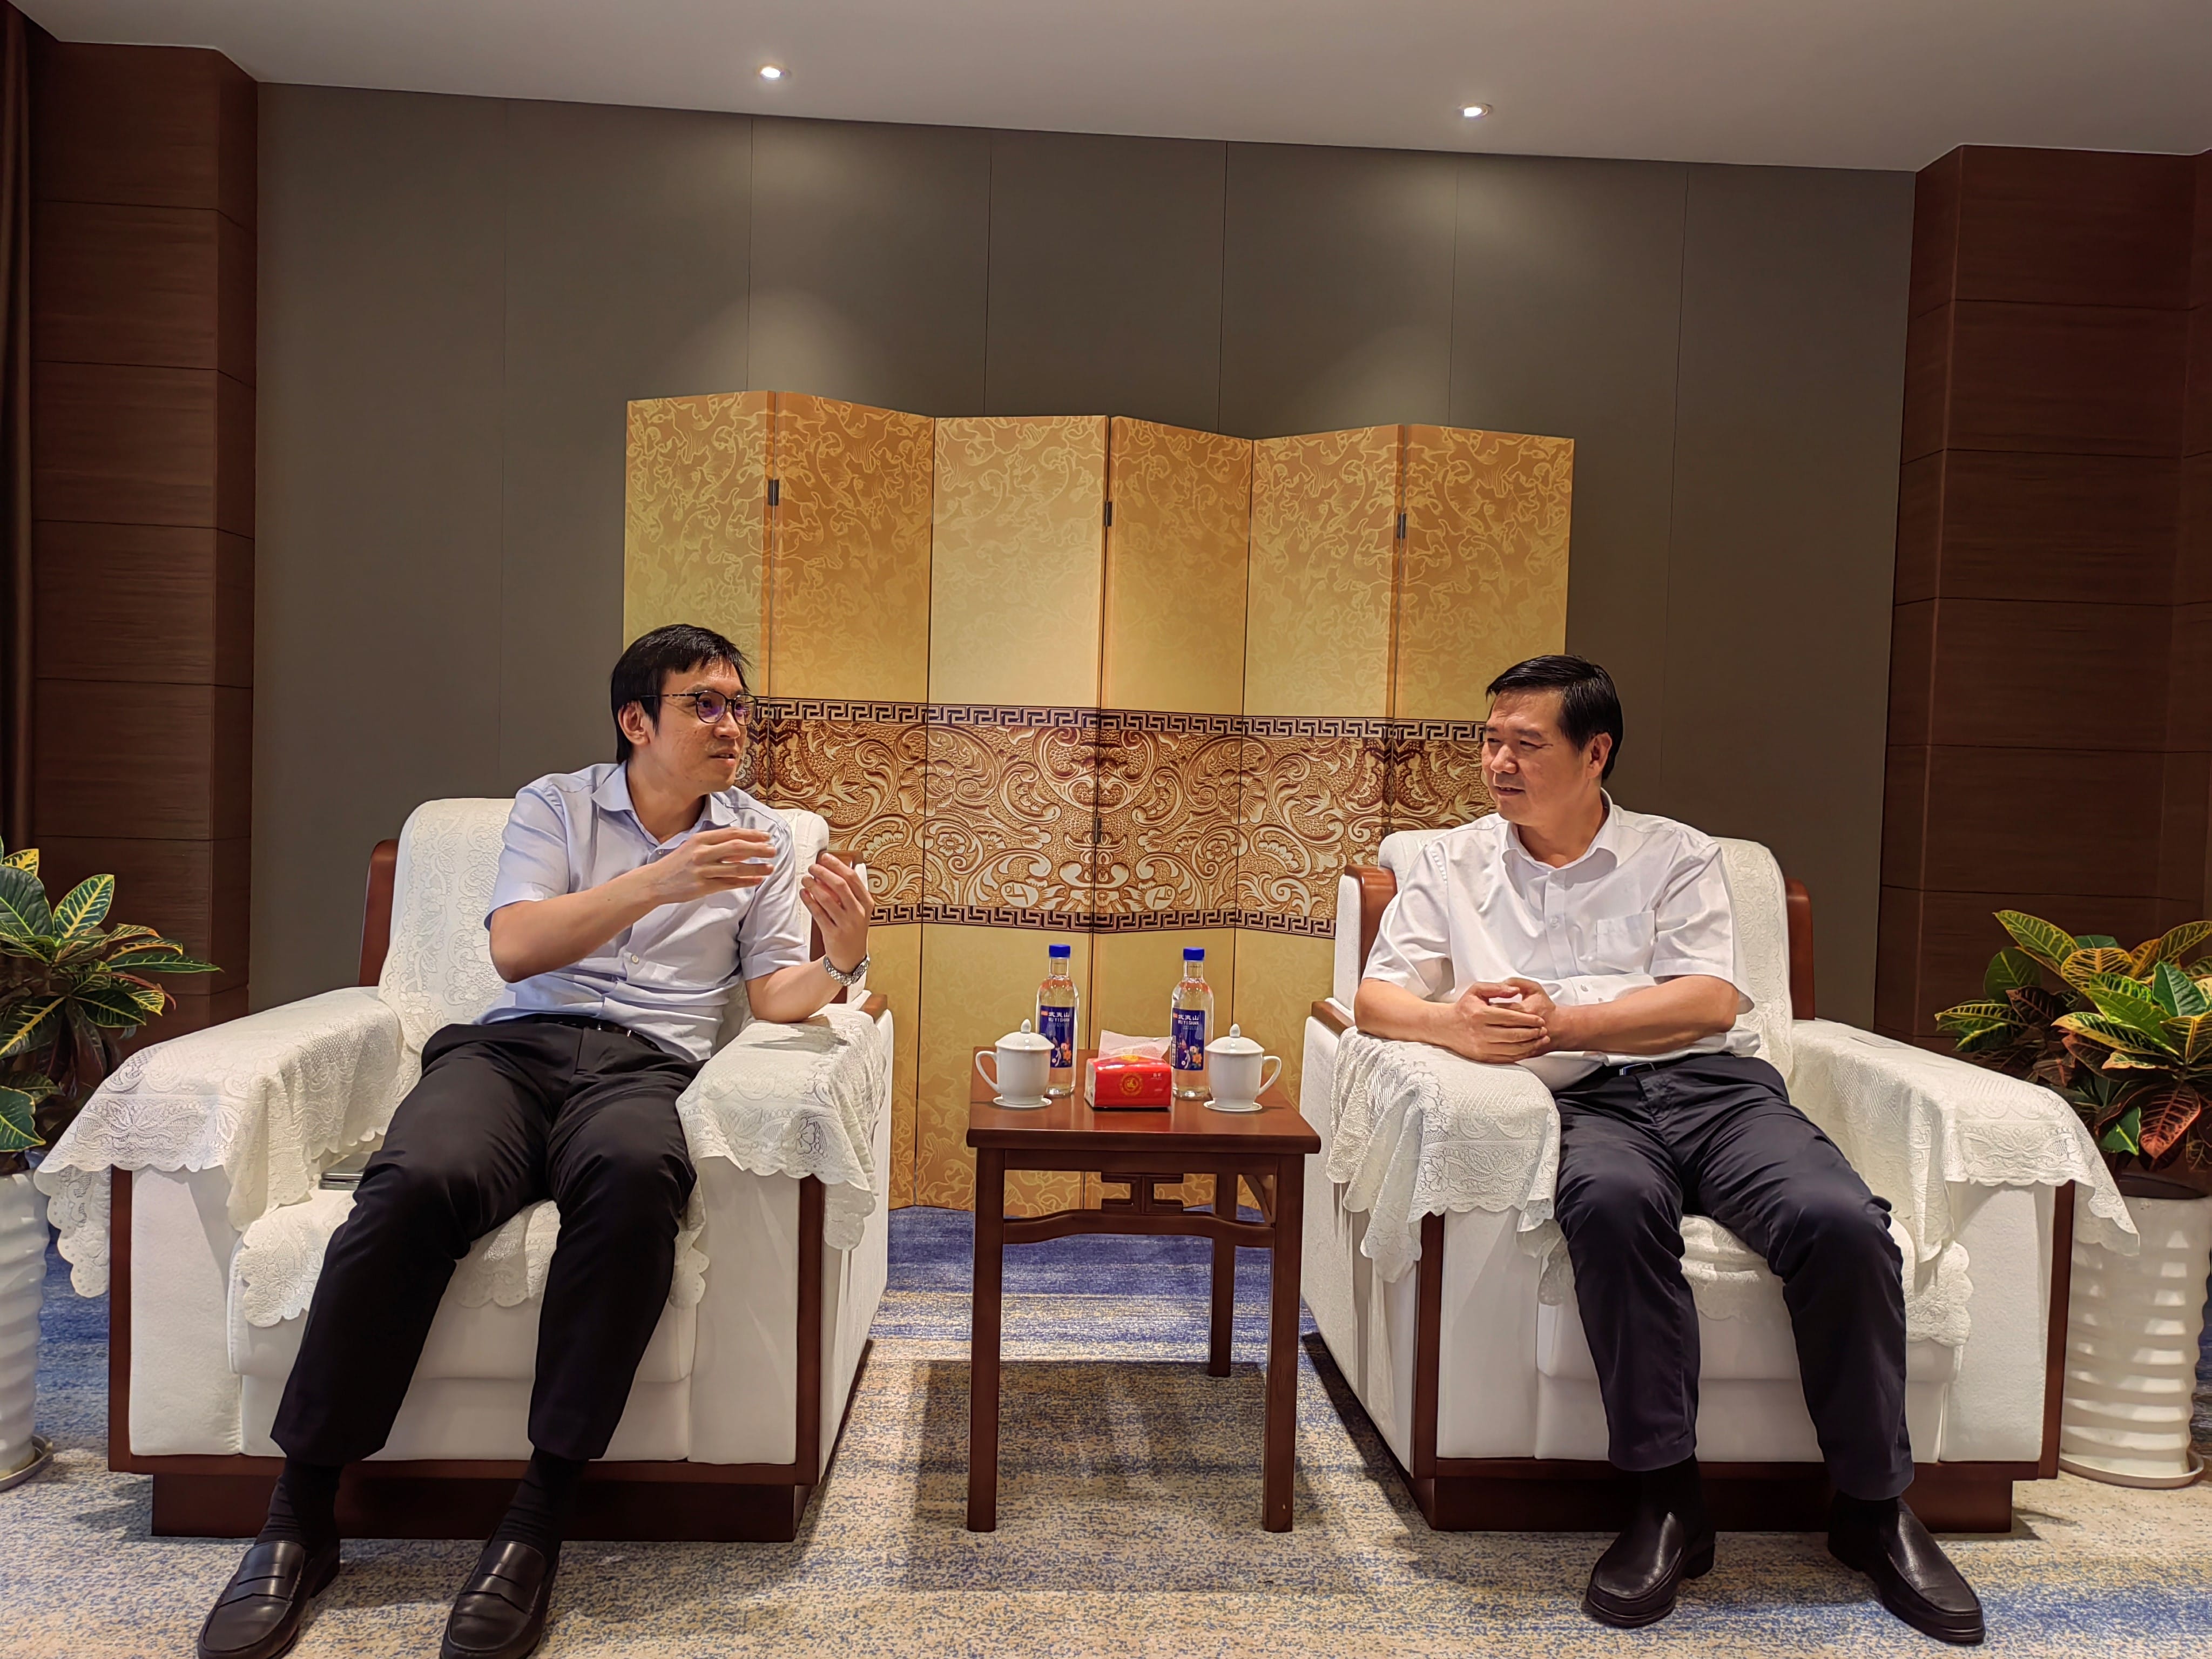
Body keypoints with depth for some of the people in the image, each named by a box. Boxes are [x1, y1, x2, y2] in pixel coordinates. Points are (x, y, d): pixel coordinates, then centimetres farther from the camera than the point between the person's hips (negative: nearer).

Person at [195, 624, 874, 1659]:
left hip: (645, 1067, 0)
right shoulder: (556, 805, 15)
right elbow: (515, 949, -2)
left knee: (637, 1173, -38)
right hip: (516, 1046, 1)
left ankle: (538, 1523, -28)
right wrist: (655, 885, -15)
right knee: (416, 1181, -33)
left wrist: (841, 963, -13)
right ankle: (300, 1519, -17)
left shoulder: (761, 840, 18)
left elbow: (777, 999, 9)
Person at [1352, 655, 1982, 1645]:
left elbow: (1710, 1002, 1)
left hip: (1712, 1083, 1)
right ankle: (1667, 1499, -22)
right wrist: (1452, 1023, -13)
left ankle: (1873, 1506, -5)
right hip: (1587, 1106, -1)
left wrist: (1560, 1022, -11)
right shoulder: (1455, 865, 18)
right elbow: (1377, 998, 11)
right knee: (1612, 1203, -36)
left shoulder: (1676, 856, 15)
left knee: (1841, 1224, -27)